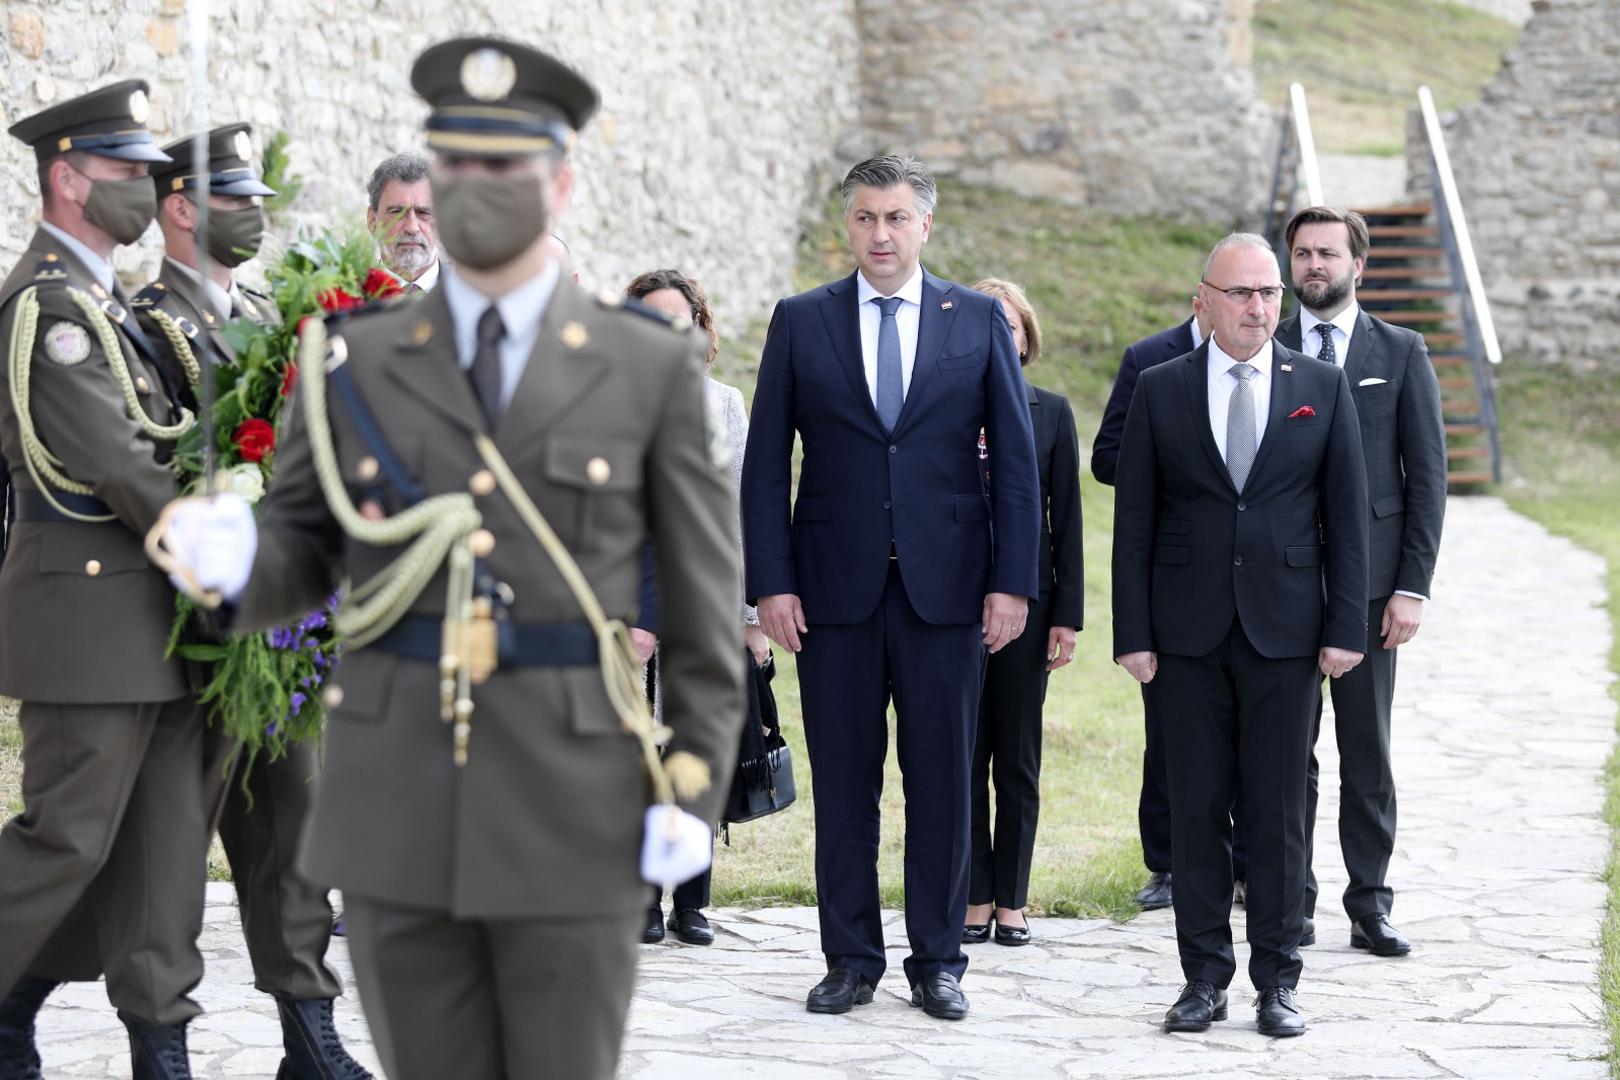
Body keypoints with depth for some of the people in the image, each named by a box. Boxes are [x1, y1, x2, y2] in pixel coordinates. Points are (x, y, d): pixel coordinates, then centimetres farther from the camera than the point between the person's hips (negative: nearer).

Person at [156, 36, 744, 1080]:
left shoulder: (652, 366, 0)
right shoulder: (353, 364, 4)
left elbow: (705, 594, 2)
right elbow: (302, 560, 9)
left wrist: (696, 794, -5)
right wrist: (233, 556, -16)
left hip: (572, 811, -2)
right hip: (397, 804, 2)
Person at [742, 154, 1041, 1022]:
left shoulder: (978, 319, 5)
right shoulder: (800, 322, 5)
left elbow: (1016, 459, 4)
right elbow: (765, 463, 4)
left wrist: (1013, 582, -4)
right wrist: (770, 582, -4)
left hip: (945, 589, 0)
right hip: (835, 590, 0)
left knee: (942, 784, 4)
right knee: (843, 786, 6)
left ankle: (937, 963, 15)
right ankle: (851, 960, 16)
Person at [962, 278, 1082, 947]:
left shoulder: (1051, 413, 5)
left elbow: (1066, 520, 4)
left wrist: (1066, 615, -1)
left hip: (1026, 603, 1)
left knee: (1018, 759, 6)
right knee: (964, 756, 4)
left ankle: (1012, 901, 14)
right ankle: (976, 898, 12)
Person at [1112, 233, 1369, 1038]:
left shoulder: (1322, 388, 5)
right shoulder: (1160, 390, 4)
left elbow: (1346, 513, 5)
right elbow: (1133, 521, 3)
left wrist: (1345, 626, -2)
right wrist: (1132, 633, -3)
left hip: (1284, 633, 0)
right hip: (1189, 637, 0)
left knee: (1278, 813, 3)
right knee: (1196, 810, 5)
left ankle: (1277, 982, 12)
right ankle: (1204, 978, 14)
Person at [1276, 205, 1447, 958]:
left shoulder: (1401, 352, 6)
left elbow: (1427, 473, 3)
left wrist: (1413, 586, -4)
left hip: (1368, 580, 0)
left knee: (1367, 752, 4)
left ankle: (1369, 902, 11)